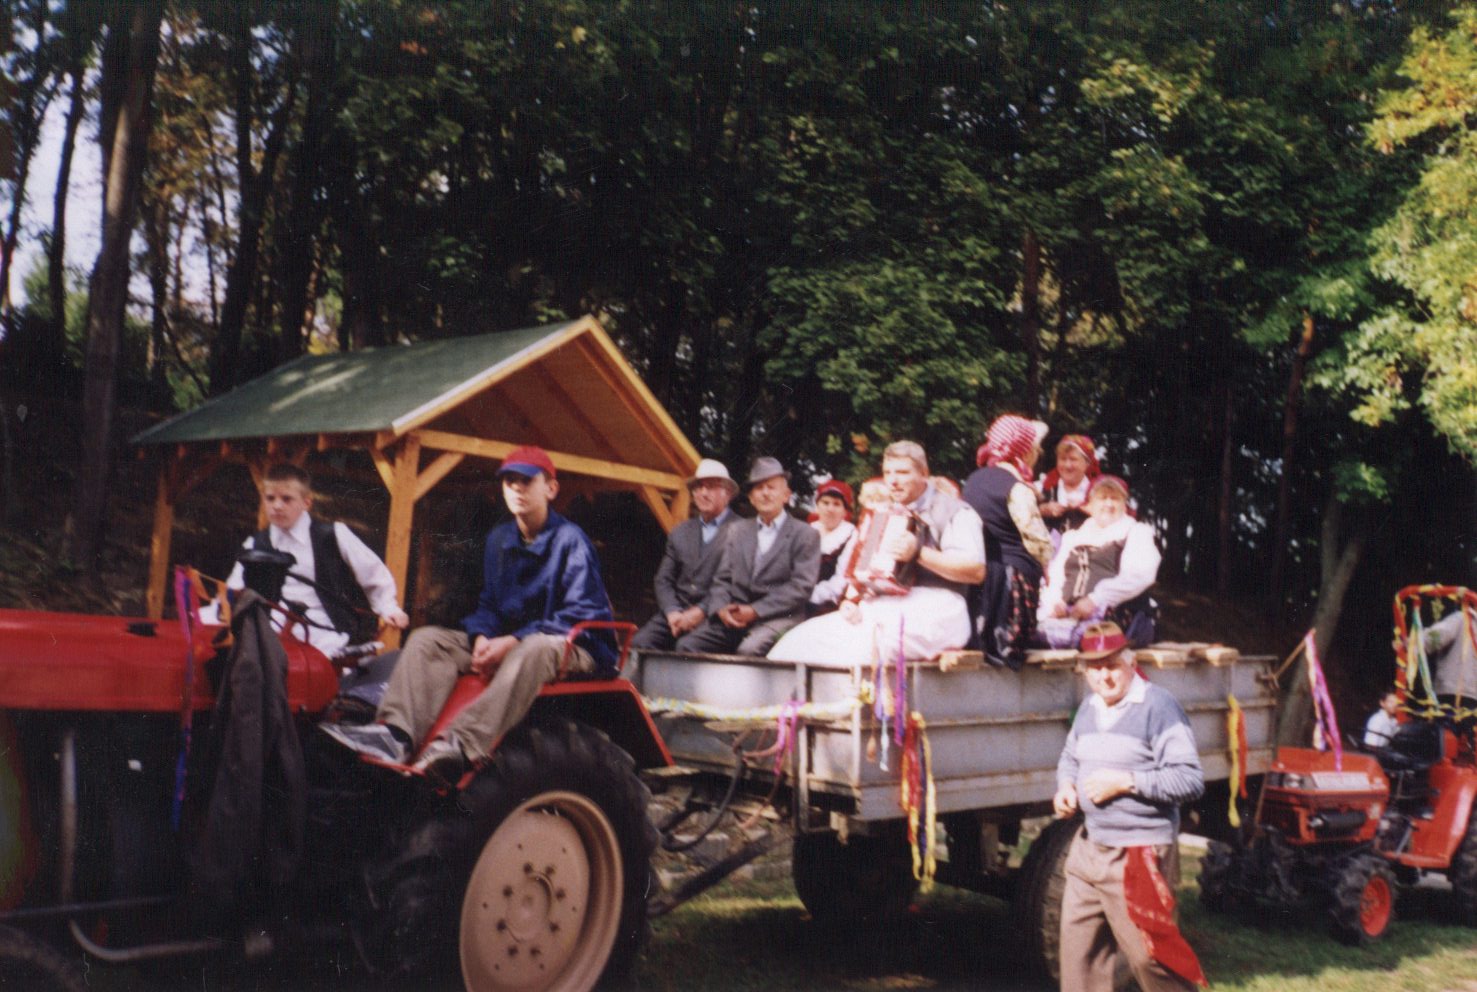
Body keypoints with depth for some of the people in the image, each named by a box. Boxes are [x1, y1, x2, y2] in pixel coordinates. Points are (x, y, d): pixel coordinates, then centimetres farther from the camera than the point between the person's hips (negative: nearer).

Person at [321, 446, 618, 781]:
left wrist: (515, 641, -23)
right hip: (507, 644, 7)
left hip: (572, 648, -7)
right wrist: (482, 637, -8)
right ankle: (396, 735, -32)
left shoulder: (569, 540, -10)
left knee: (534, 649, -42)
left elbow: (582, 614, -17)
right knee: (428, 639, -8)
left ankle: (460, 746, -55)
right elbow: (488, 604, 16)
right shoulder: (499, 539, 12)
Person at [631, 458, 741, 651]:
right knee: (640, 643, -19)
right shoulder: (680, 532, 20)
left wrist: (701, 611, -13)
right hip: (677, 612, 6)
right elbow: (663, 579, 16)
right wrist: (672, 612, -2)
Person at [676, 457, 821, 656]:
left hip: (777, 617, -4)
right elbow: (722, 578, 17)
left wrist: (755, 611, -13)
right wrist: (721, 608, -6)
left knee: (749, 649, -35)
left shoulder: (806, 535, 6)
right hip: (733, 616, 5)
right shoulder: (738, 530, 22)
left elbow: (801, 586, -5)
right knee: (687, 644, -20)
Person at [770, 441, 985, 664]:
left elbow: (976, 570, -10)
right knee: (803, 641, -16)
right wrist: (851, 599, 4)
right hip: (879, 608, 7)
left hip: (933, 613, -6)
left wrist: (918, 553, -18)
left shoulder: (954, 511, 2)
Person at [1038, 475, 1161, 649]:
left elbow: (1141, 574, -4)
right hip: (1068, 617, 4)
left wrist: (1095, 599, -15)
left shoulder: (1136, 532, 15)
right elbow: (1054, 576, 19)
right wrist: (1054, 601, -5)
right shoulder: (1072, 537, 29)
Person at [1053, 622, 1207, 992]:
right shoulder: (1088, 708, 11)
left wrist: (1125, 782, -20)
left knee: (1148, 954, -2)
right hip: (1089, 847, 8)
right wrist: (1066, 786, 4)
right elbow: (1070, 758, 26)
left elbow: (1190, 780, -18)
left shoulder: (1158, 706, -13)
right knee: (1078, 946, 13)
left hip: (1138, 856, -8)